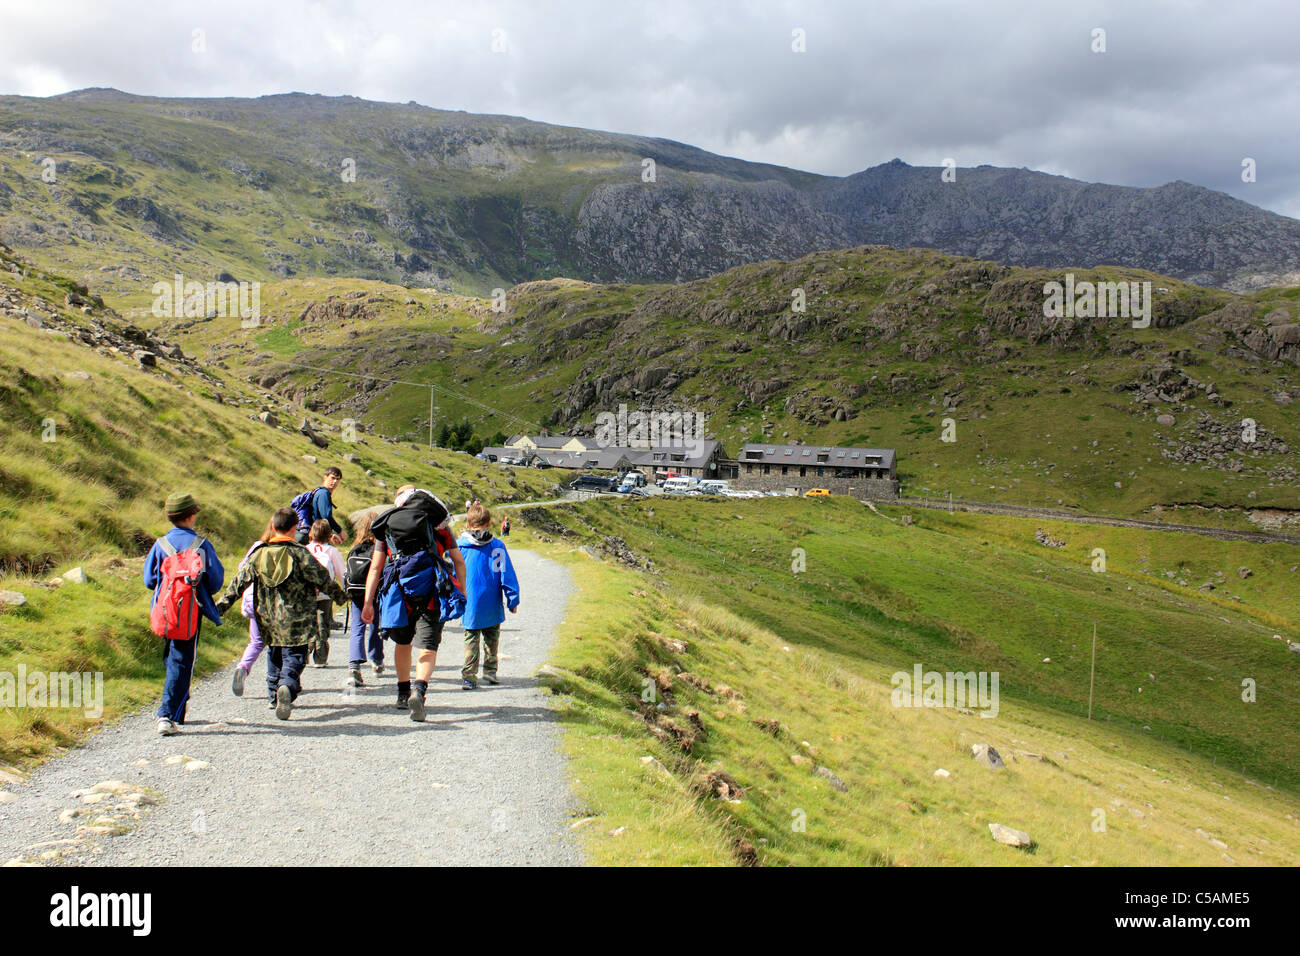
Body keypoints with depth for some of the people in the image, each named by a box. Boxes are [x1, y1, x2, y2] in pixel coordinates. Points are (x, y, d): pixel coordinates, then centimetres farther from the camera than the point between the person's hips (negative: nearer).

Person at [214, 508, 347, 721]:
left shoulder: (258, 554, 2)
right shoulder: (300, 554, -10)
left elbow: (239, 583, 6)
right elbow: (324, 581, -5)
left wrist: (220, 606, 14)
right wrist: (342, 596, 12)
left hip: (268, 621, 4)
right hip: (296, 622, -4)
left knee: (274, 656, 22)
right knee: (294, 657, -1)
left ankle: (275, 695, 28)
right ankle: (288, 687, -28)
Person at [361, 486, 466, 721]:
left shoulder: (386, 525, 12)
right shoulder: (438, 524, 11)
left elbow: (375, 568, 6)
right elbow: (459, 562, 6)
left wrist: (368, 602, 4)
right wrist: (461, 592, 14)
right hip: (431, 595, -2)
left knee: (402, 643, 23)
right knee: (428, 647, -5)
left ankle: (403, 693, 33)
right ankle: (419, 689, -29)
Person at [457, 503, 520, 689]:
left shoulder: (458, 546, -2)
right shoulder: (497, 546, -6)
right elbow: (506, 574, -5)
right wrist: (513, 600, 1)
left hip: (469, 605, 1)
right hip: (491, 607, 0)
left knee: (471, 640, 8)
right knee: (491, 638, 17)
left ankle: (468, 676, 2)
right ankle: (490, 670, 19)